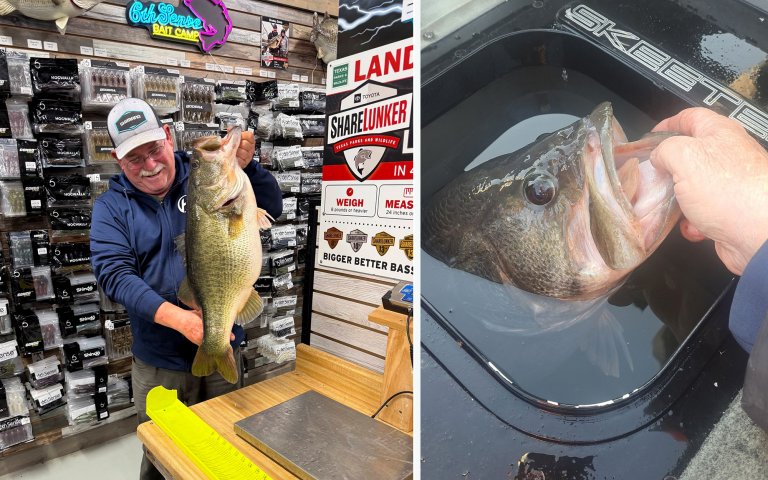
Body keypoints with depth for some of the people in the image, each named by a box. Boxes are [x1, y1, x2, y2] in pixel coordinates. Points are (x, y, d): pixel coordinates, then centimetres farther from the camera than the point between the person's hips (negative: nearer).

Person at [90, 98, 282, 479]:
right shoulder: (111, 206, -3)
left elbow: (272, 209, -10)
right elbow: (114, 274, -15)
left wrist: (245, 166, -29)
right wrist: (179, 318, -29)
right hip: (159, 362, 0)